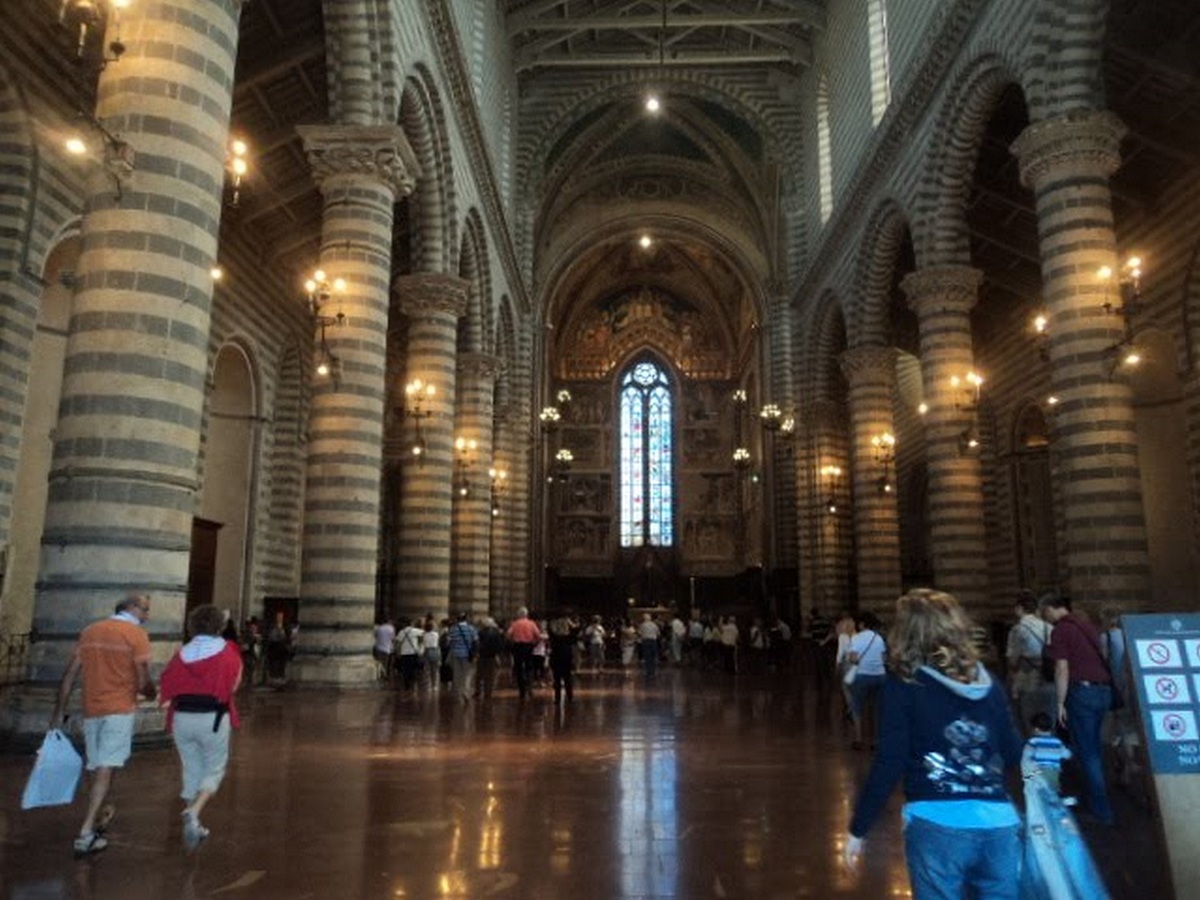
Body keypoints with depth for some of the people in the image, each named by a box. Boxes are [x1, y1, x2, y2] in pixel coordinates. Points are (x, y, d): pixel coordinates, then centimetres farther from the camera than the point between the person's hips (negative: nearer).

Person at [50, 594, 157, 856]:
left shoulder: (90, 631, 9)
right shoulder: (136, 635, -8)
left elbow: (69, 675, 8)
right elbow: (142, 683, -10)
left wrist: (59, 711, 13)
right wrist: (153, 693, 11)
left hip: (91, 709, 6)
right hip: (120, 711, -6)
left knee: (97, 768, 19)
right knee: (105, 770, -5)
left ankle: (98, 816, 37)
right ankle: (86, 833, -10)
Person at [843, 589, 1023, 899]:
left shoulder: (904, 685, -3)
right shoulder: (986, 683, 9)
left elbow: (888, 765, -7)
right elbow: (1013, 755, 13)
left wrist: (858, 830, 0)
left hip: (936, 824, -4)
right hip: (999, 823, 4)